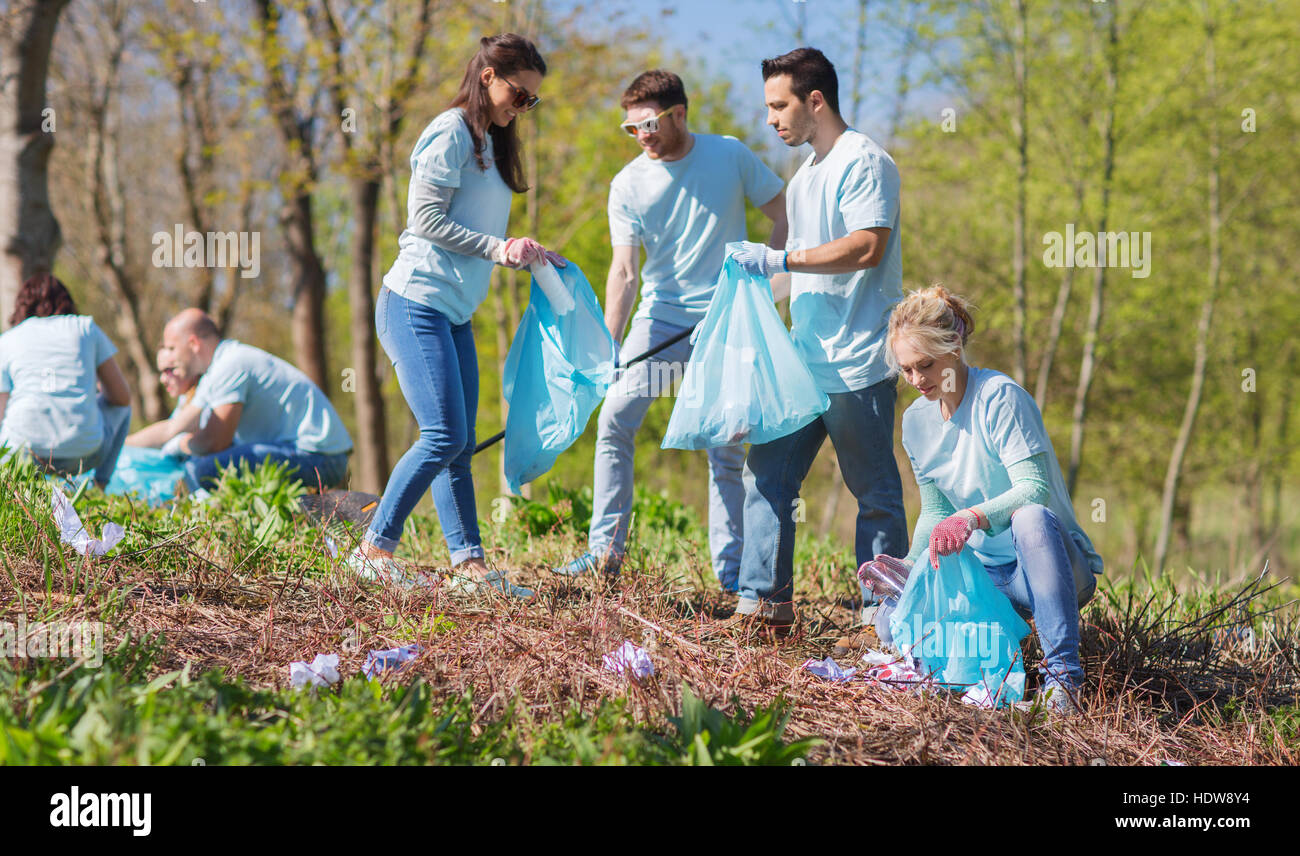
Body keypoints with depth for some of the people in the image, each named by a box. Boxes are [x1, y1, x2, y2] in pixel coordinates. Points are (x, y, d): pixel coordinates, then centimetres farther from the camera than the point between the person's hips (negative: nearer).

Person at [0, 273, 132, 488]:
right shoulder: (86, 327, 13)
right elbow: (122, 397, 13)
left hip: (24, 453, 0)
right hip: (83, 452, 0)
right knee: (121, 407, 32)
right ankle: (100, 484, 16)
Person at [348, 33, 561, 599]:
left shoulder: (491, 142, 20)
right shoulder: (451, 133, -8)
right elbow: (428, 219, -14)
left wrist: (525, 254, 8)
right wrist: (498, 248, -15)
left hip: (455, 313, 9)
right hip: (416, 302, -9)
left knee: (458, 444, 4)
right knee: (444, 436, -14)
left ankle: (469, 565, 3)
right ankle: (375, 548, -5)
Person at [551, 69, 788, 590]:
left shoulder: (730, 156, -2)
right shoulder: (628, 185, -2)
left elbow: (784, 213, 7)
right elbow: (624, 270, -8)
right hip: (659, 317, 1)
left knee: (726, 444, -1)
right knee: (614, 421, -11)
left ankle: (730, 567, 7)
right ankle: (605, 548, -2)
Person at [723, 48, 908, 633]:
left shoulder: (863, 162, -9)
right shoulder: (803, 179, 21)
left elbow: (867, 248, -21)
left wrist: (778, 259, -19)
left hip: (857, 363, -9)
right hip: (803, 361, 9)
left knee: (876, 495, -1)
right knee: (766, 478, 3)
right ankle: (765, 604, 5)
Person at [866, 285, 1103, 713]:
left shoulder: (999, 397, -16)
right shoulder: (916, 421, 6)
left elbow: (1034, 490, -25)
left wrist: (972, 517, -41)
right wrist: (910, 565, -6)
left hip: (1051, 563, -6)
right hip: (984, 570, 6)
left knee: (1032, 517, -41)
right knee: (891, 622, -16)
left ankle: (1062, 671, -35)